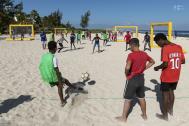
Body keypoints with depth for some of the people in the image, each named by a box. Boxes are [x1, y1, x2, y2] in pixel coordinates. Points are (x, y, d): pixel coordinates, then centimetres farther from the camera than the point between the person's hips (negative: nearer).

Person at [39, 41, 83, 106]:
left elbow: (41, 67, 11)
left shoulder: (43, 56, 0)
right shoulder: (53, 58, -21)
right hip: (54, 78, -6)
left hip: (46, 78, 7)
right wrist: (60, 82, -12)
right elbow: (57, 71, -20)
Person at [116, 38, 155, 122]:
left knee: (127, 99, 6)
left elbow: (127, 67, -32)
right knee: (141, 98, 20)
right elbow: (152, 62, 17)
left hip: (132, 79, -6)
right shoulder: (144, 54, 1)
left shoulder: (131, 55, -21)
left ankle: (123, 117, 18)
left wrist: (126, 75, -12)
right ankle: (144, 115, 34)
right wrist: (144, 69, 12)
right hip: (141, 78, 6)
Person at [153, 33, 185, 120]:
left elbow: (165, 64, -24)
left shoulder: (165, 48, -19)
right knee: (171, 92, 24)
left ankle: (165, 115, 19)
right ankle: (171, 110, 40)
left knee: (165, 95, 7)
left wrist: (157, 67, -7)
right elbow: (183, 61, 8)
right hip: (175, 77, 7)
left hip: (166, 77, -7)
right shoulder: (179, 47, 2)